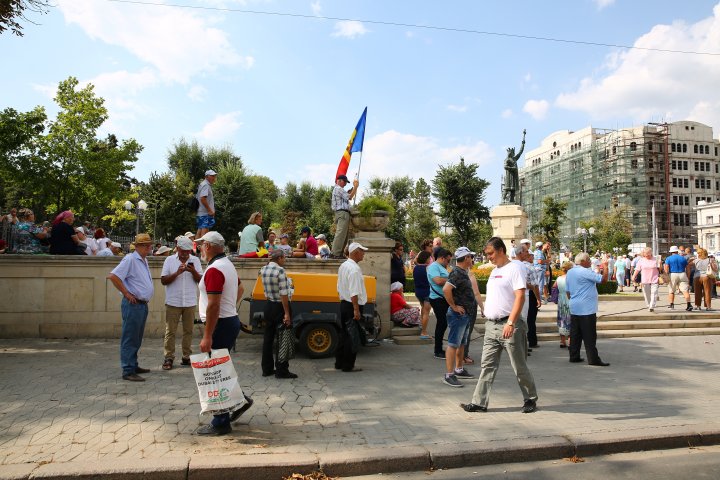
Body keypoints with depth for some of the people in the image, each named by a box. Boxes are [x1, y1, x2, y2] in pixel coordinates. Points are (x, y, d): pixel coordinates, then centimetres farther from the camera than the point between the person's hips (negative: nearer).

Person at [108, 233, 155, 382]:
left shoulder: (144, 261, 16)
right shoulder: (130, 260, -12)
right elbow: (113, 276, -21)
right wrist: (127, 294, -18)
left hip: (143, 304, 9)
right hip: (133, 304, -9)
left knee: (137, 339, 17)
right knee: (129, 339, -4)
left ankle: (133, 365, 28)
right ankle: (128, 371, 0)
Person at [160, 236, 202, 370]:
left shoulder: (195, 260, 4)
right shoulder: (169, 260, 1)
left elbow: (201, 280, 1)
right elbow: (163, 280, -4)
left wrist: (193, 271, -18)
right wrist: (177, 272, -17)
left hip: (190, 302, 2)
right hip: (173, 302, -2)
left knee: (188, 330, 7)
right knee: (170, 331, 1)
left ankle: (186, 357, 16)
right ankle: (168, 358, 8)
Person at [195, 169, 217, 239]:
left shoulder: (207, 185, 21)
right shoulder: (205, 185, -10)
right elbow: (202, 198, -21)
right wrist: (210, 210, -18)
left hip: (200, 213, 10)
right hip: (205, 213, -10)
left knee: (200, 231, 11)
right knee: (205, 231, -13)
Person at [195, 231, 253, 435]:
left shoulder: (214, 270, -18)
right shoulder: (228, 265, 13)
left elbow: (213, 305, -24)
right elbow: (240, 289, 29)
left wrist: (207, 336, -23)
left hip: (221, 324, -10)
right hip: (231, 320, 10)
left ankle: (221, 423, 6)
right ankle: (239, 400, 23)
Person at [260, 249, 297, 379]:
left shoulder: (263, 270, 4)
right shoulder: (280, 270, -19)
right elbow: (284, 294, -21)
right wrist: (287, 313, -20)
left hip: (268, 306, 8)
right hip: (279, 306, -8)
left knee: (268, 338, 13)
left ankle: (267, 368, 22)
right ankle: (281, 370, 5)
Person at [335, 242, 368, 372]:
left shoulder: (343, 266, 10)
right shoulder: (354, 269, -19)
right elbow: (354, 292, -23)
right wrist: (356, 309, -22)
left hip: (343, 304, 9)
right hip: (352, 305, -9)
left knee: (344, 334, 17)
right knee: (352, 336, 0)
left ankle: (339, 362, 25)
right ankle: (348, 365, 8)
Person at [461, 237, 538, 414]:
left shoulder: (515, 268, -10)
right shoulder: (494, 271, 17)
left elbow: (520, 297, -18)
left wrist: (510, 323, -25)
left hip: (509, 326, -8)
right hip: (491, 325, 8)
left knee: (520, 366, 7)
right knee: (487, 365, 7)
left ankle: (530, 399, 25)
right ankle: (479, 402, 10)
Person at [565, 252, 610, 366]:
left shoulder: (569, 272, 12)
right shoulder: (585, 272, -14)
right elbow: (603, 279, -18)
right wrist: (605, 268, -4)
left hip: (574, 309, 8)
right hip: (587, 309, -8)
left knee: (575, 334, 11)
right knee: (589, 335, -4)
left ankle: (574, 356, 14)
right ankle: (593, 359, -2)